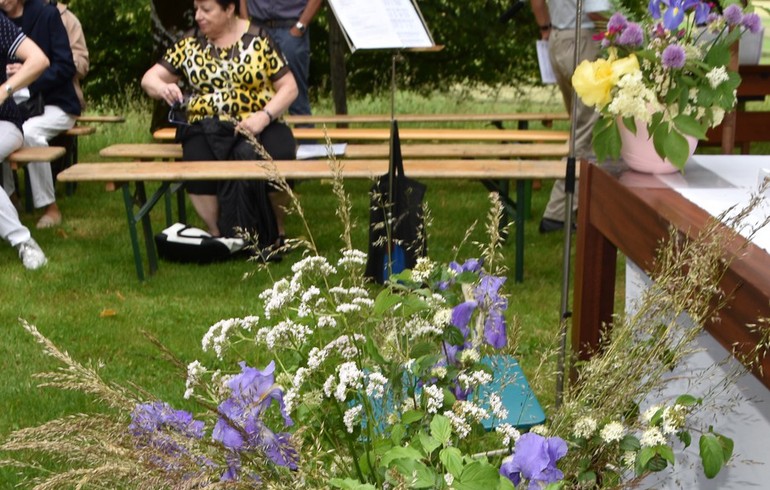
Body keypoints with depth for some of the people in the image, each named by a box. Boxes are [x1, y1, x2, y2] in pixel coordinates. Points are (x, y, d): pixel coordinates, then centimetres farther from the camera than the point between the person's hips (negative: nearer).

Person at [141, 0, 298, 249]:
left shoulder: (258, 39, 4)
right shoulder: (189, 43, 10)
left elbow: (289, 87, 2)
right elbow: (149, 78, 10)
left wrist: (264, 116, -15)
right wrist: (163, 88, -15)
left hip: (259, 126, -1)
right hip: (207, 128, 1)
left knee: (278, 158, -32)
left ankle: (276, 229, -6)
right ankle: (218, 234, -11)